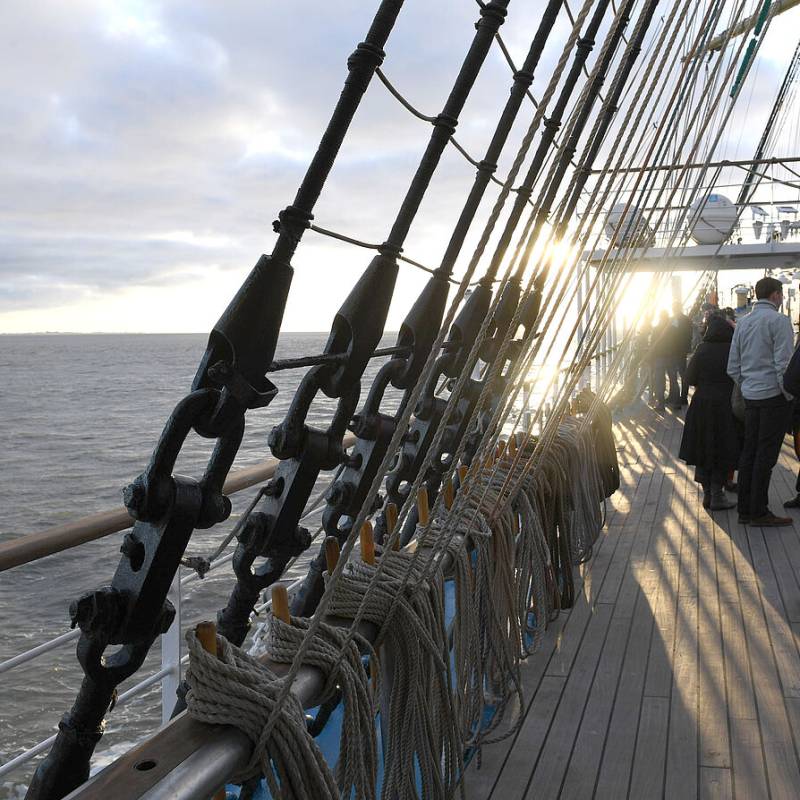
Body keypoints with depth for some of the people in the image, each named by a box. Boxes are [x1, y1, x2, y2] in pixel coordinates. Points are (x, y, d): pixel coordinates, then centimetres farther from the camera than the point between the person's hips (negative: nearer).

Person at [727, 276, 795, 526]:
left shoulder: (742, 323, 12)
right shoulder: (778, 320, -10)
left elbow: (733, 367, 13)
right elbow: (783, 364, -15)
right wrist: (788, 395, -6)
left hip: (751, 396, 7)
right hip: (774, 395, -7)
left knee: (749, 452, 10)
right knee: (766, 454, -3)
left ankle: (745, 509, 14)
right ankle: (758, 512, 2)